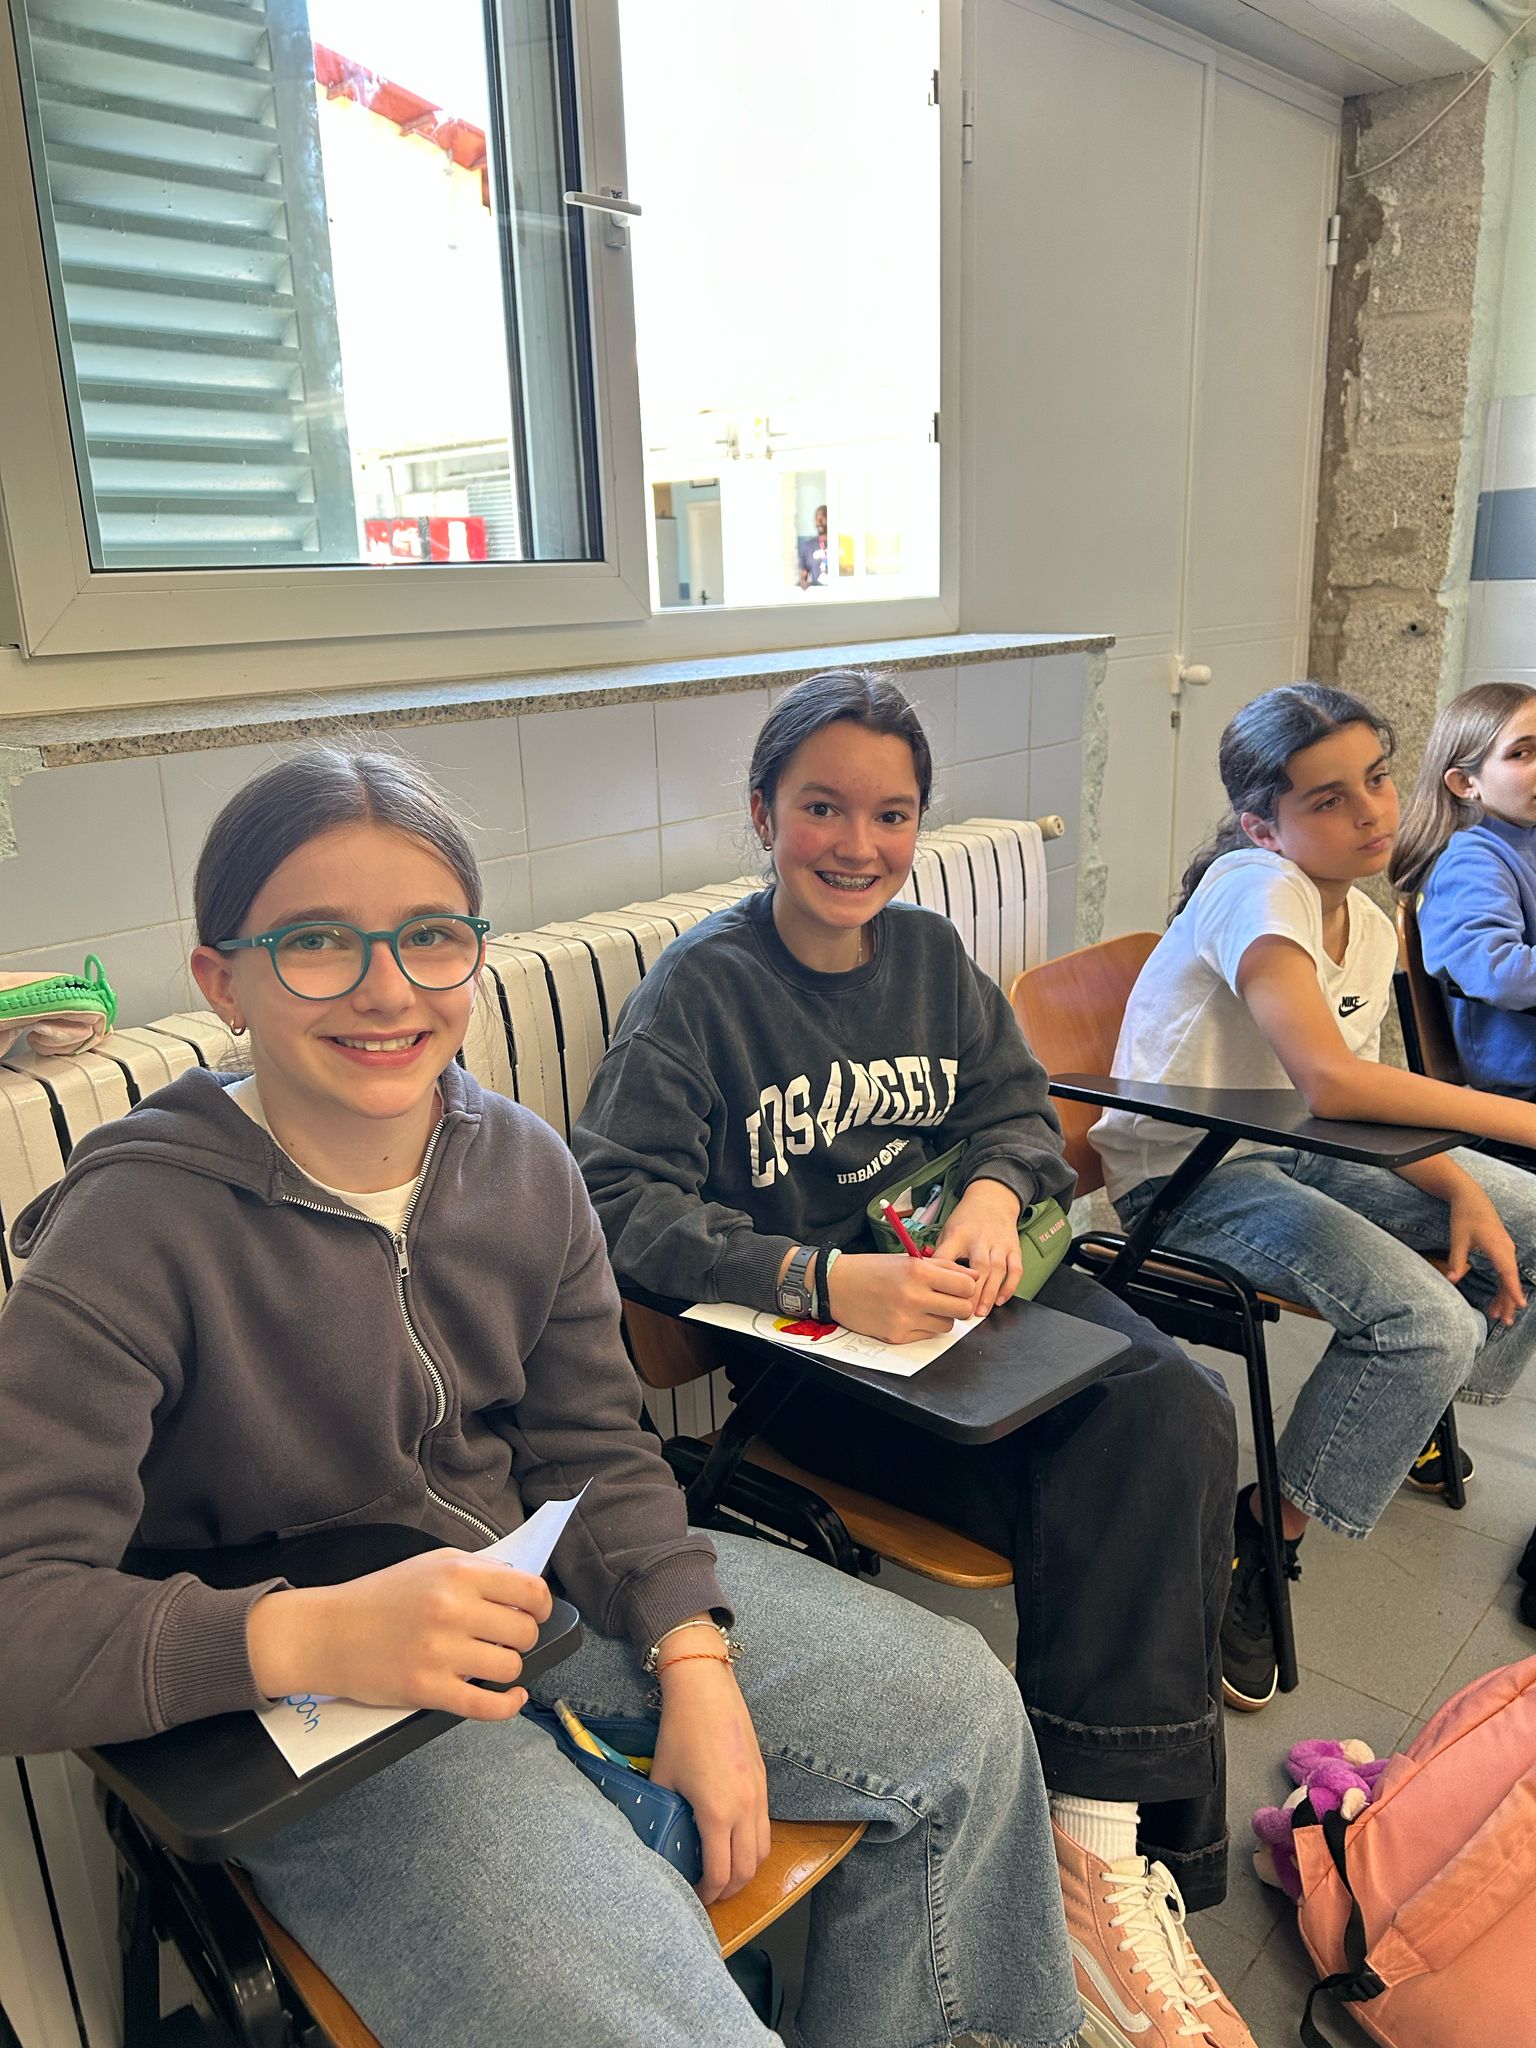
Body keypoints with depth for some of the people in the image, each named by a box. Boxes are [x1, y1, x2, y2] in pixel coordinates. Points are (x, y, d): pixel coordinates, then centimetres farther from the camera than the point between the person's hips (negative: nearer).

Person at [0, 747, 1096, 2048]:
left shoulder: (523, 1163, -3)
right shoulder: (139, 1232, -20)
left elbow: (593, 1448, 4)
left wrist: (697, 1663, -9)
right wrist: (305, 1636, -38)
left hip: (547, 1589, 6)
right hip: (315, 1719, -5)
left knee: (960, 1707, 8)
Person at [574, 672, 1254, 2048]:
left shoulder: (932, 954, 10)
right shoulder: (703, 984, -9)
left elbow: (1019, 1105, 16)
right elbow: (623, 1198, -17)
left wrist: (995, 1191, -9)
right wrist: (826, 1278, -29)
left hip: (961, 1295, 6)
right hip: (807, 1339, -5)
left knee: (1178, 1420, -20)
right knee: (1092, 1488, -24)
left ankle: (1101, 1846, -11)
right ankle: (1099, 1844, -4)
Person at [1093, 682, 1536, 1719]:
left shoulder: (1370, 924, 5)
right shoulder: (1255, 885, -22)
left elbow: (1370, 1105, 6)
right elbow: (1330, 1079, -36)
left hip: (1298, 1155, 9)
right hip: (1186, 1175, -9)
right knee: (1429, 1323, -24)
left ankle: (1422, 1421, 33)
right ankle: (1259, 1544, -6)